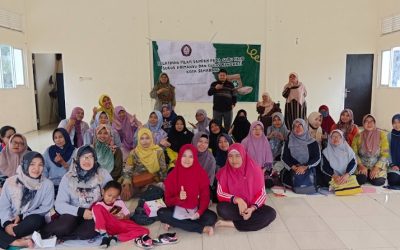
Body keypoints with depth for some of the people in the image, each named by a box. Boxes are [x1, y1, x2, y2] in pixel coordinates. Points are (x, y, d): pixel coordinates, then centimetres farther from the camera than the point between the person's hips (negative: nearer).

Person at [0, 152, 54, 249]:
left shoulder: (47, 184, -6)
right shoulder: (11, 182, -2)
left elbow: (45, 208, -5)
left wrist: (22, 216, -12)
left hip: (30, 220, -1)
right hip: (11, 220, 2)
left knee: (35, 220, -35)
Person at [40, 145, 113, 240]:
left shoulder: (103, 174, 1)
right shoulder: (68, 177, 0)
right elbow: (59, 204, -4)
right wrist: (80, 211, -18)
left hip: (95, 215, 0)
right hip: (74, 215, 0)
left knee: (89, 230, -33)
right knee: (65, 226, -34)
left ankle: (55, 236, -16)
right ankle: (42, 232, -6)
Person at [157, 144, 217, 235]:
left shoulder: (201, 174, -6)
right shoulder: (173, 175, -5)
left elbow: (205, 197, -6)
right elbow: (167, 200, -6)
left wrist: (199, 212, -24)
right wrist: (178, 198, -27)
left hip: (195, 210, -1)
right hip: (178, 210, 1)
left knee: (212, 217, -28)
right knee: (161, 213, -27)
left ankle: (174, 222, -17)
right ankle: (202, 228, -25)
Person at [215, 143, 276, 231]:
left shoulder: (255, 170, -9)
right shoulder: (224, 172, -7)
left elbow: (261, 193, -7)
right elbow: (220, 194, -9)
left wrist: (252, 208, -23)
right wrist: (237, 199, -25)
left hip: (251, 207, 2)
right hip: (234, 207, -1)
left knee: (271, 213, -26)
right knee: (221, 209, -33)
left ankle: (233, 224, -22)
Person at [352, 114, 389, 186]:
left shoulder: (381, 135, -5)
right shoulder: (358, 136, -2)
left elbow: (385, 154, -8)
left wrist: (377, 168, -17)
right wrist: (360, 165, -15)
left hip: (377, 165, 0)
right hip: (362, 165, 1)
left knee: (377, 181, -24)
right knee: (360, 180, -23)